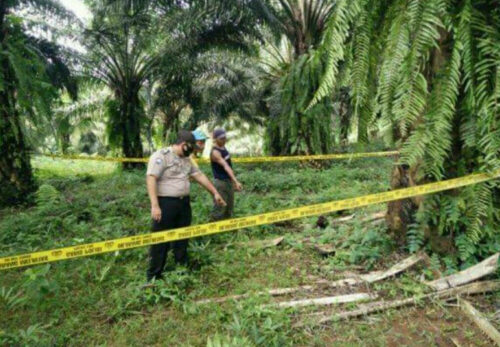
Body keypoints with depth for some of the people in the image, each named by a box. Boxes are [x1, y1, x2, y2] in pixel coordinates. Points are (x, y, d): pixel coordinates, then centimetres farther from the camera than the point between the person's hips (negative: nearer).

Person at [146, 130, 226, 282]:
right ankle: (153, 277, 13)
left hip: (184, 203, 8)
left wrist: (215, 193, 17)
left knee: (182, 239, 16)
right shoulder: (161, 156, -13)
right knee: (160, 241, 0)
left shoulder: (186, 160, 13)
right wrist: (154, 205, -27)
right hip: (165, 204, -8)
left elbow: (200, 176, 18)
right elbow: (151, 179, -20)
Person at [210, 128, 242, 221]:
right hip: (221, 182, -9)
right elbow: (225, 166, -31)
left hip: (229, 181, 9)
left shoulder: (223, 147, 8)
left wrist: (233, 181, 19)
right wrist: (236, 181, -40)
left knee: (229, 208, 17)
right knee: (219, 209, -4)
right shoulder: (215, 152, -20)